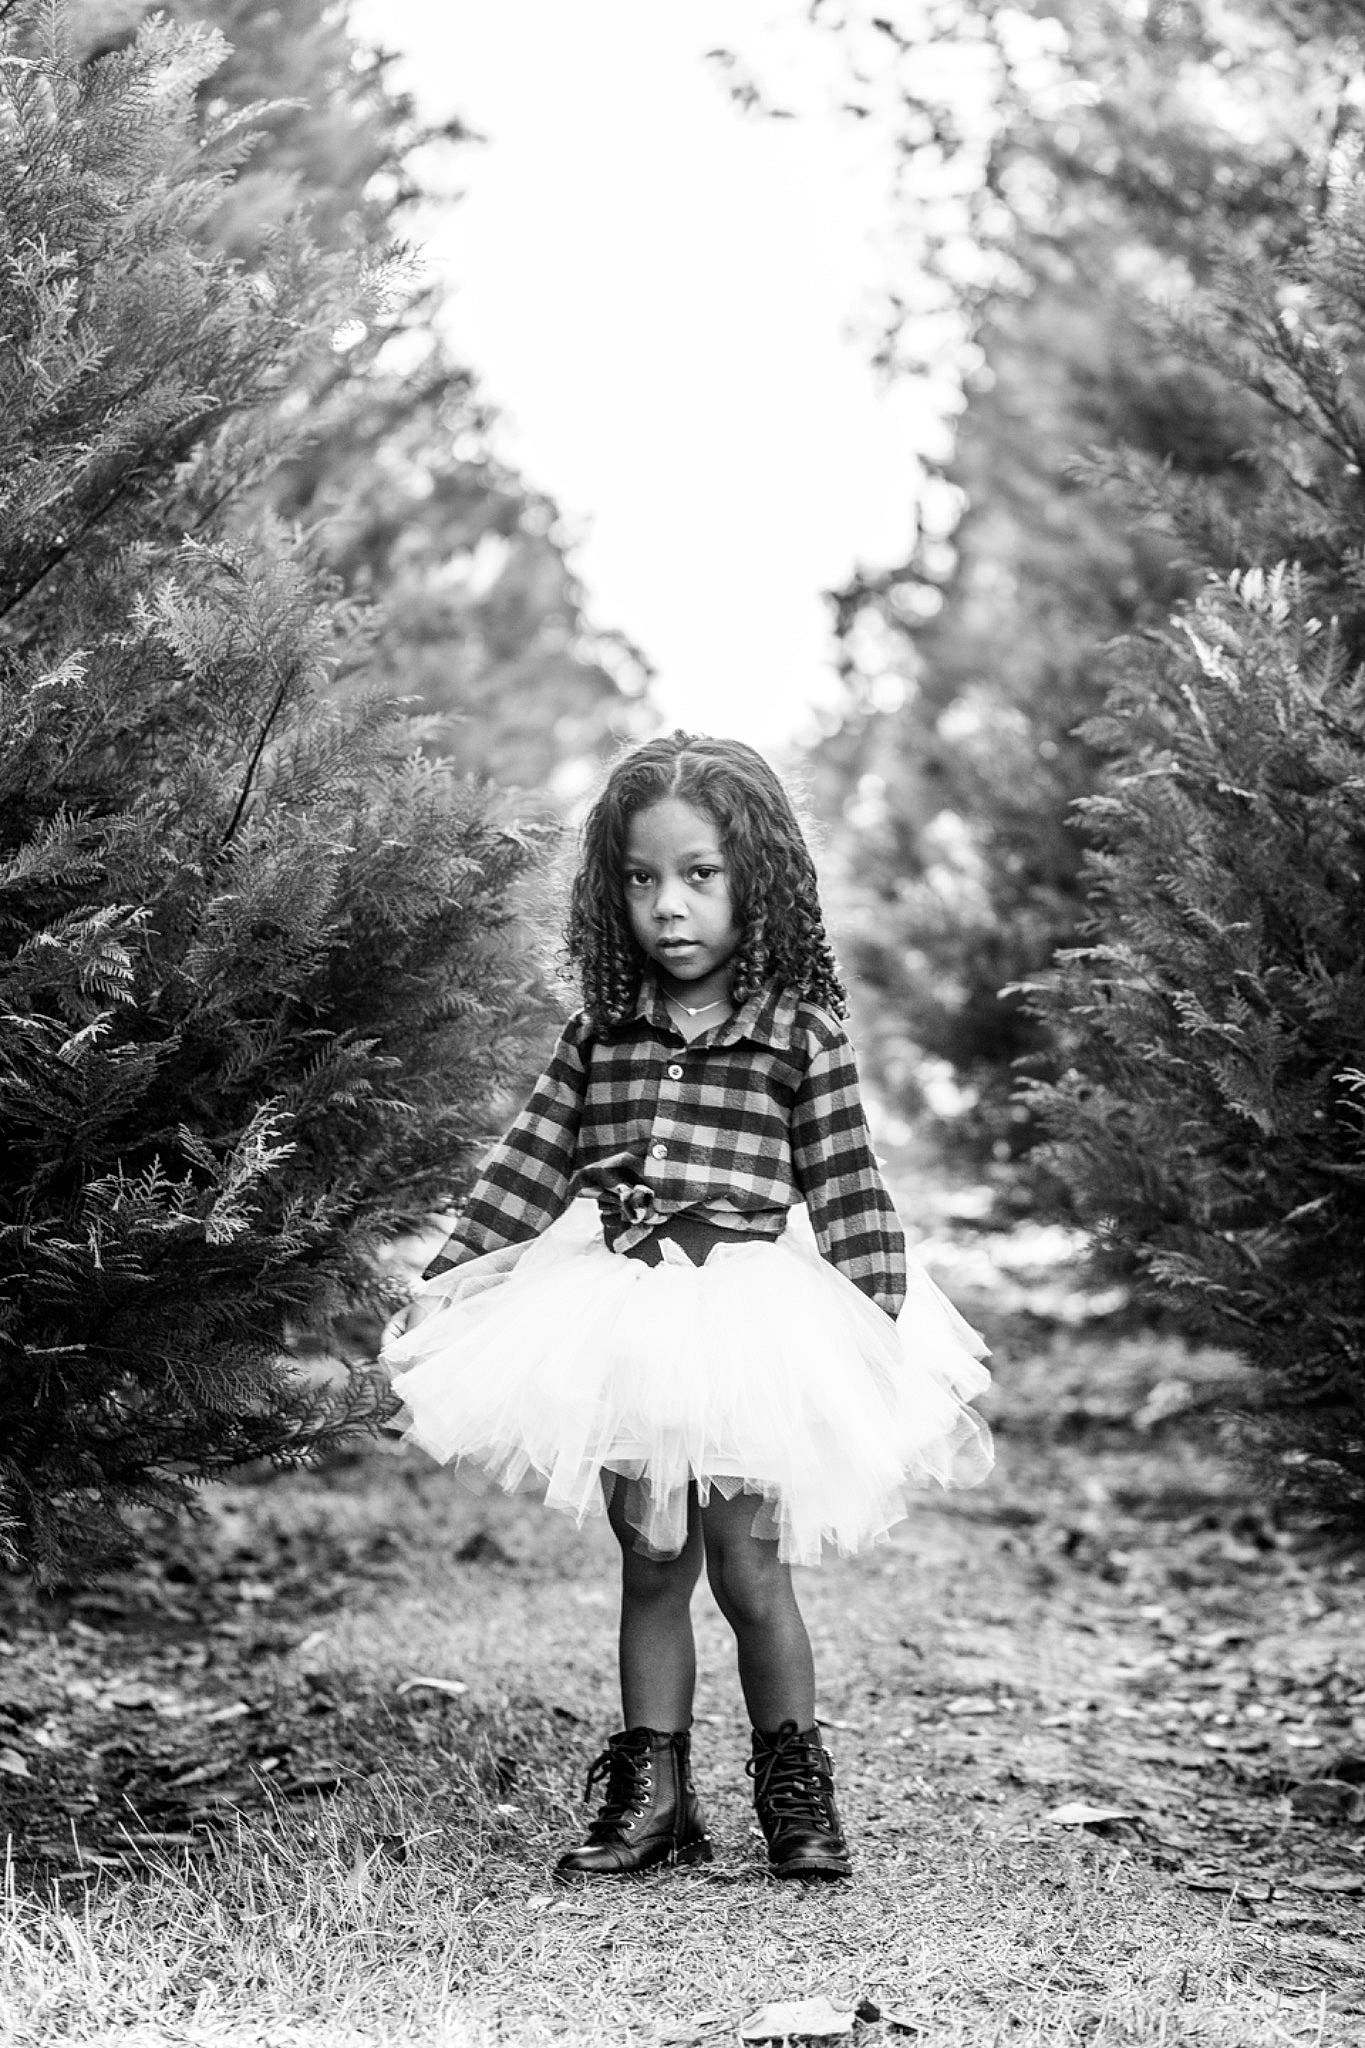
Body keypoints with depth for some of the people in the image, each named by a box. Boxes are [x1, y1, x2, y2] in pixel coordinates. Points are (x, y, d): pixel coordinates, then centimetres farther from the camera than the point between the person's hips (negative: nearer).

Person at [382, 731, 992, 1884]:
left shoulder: (801, 1034, -3)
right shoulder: (599, 1036, 6)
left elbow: (847, 1189, -3)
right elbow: (527, 1170, 8)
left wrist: (883, 1334, -8)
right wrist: (447, 1286, 5)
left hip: (747, 1321, -3)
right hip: (619, 1314, 3)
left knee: (749, 1567, 0)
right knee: (649, 1567, 11)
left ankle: (794, 1790, 17)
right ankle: (650, 1794, 19)